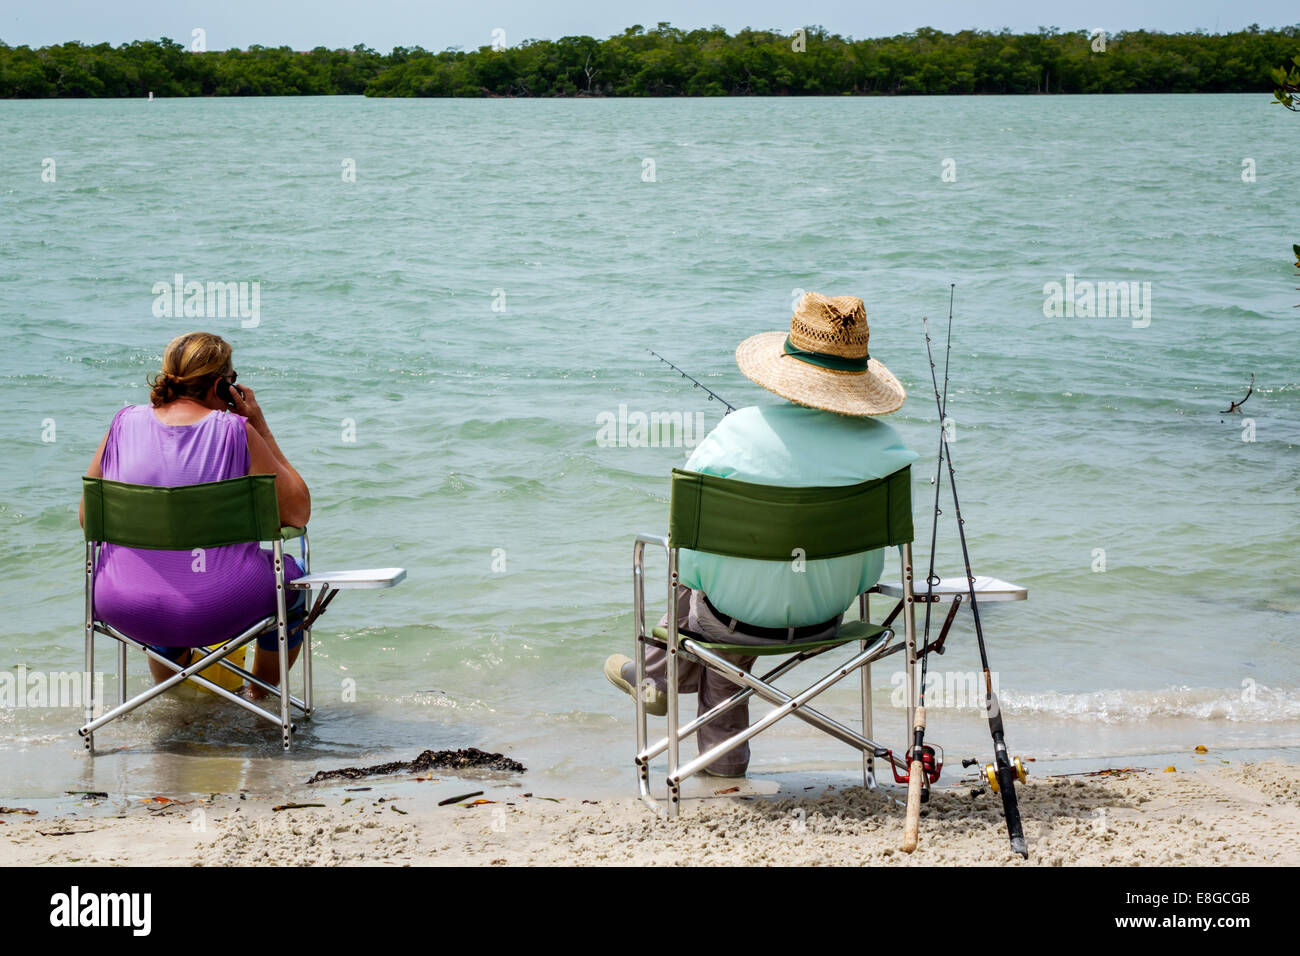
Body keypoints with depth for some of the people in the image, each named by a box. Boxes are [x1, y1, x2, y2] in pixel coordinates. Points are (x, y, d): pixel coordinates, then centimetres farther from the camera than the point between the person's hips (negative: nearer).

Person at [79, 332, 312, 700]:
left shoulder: (124, 425, 0)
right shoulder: (235, 431, -10)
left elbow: (87, 517, 8)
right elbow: (298, 512, -3)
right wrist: (261, 429, 1)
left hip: (126, 610, 3)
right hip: (219, 610, -3)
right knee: (292, 576, 30)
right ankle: (260, 694, 47)